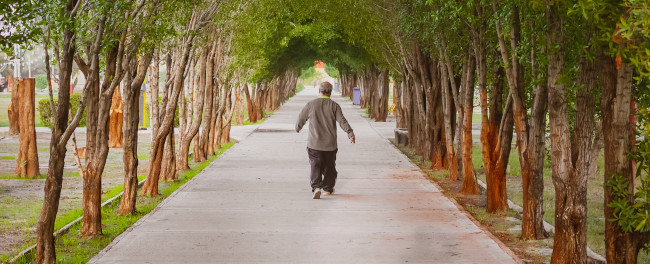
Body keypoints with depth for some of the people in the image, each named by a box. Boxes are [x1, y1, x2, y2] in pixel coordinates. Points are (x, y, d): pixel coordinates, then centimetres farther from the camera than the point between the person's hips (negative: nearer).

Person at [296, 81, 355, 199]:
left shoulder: (311, 104, 0)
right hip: (330, 144, 0)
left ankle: (316, 187, -20)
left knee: (316, 166, -2)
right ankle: (327, 188, 22)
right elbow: (342, 121, -13)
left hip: (314, 143, 0)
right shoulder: (334, 106, -3)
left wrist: (298, 128, 29)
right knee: (329, 166, 16)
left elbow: (301, 119, 9)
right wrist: (350, 134, -16)